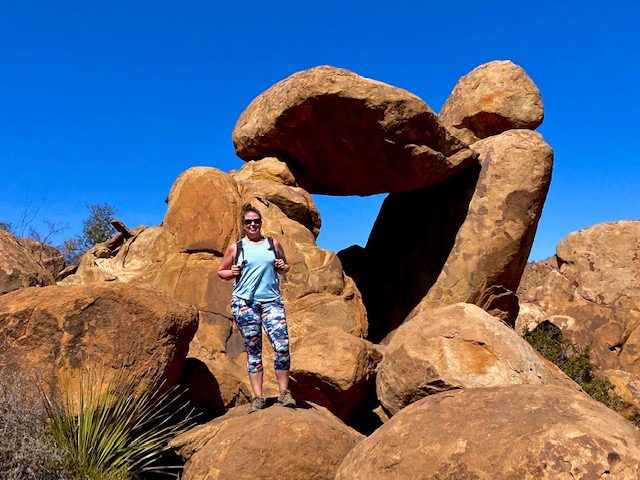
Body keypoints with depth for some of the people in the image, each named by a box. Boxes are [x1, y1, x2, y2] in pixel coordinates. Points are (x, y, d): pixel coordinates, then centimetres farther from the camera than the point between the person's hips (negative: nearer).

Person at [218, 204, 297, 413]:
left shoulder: (273, 244, 12)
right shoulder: (235, 247, 9)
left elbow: (285, 267, 24)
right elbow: (221, 272, 16)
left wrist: (282, 267, 1)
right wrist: (232, 272, -5)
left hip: (272, 301, 1)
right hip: (244, 302, -1)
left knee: (282, 346, -11)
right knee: (253, 350, 2)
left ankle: (284, 392, 4)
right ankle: (258, 397, 9)